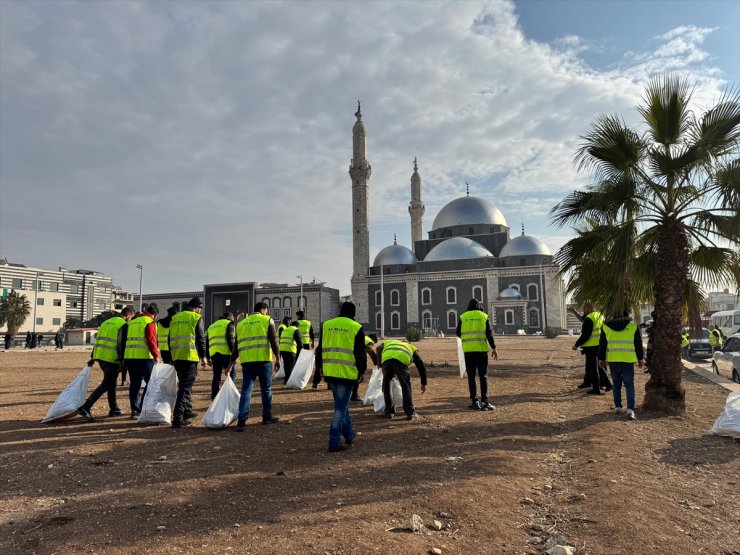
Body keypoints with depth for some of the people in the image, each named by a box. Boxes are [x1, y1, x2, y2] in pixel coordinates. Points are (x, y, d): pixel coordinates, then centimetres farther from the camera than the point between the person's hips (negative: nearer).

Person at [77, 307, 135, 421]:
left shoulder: (107, 322, 18)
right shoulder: (124, 325, -7)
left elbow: (98, 340, 19)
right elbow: (121, 344, -15)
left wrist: (93, 357, 22)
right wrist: (121, 360, -14)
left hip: (100, 356, 9)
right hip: (112, 358, -9)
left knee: (112, 382, 18)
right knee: (105, 385, -5)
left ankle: (113, 409, 23)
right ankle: (85, 407, -14)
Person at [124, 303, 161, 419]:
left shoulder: (132, 322, 18)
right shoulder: (150, 322, -5)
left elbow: (126, 339, 22)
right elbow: (151, 341, -15)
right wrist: (156, 355, -11)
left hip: (129, 356, 7)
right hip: (144, 357, -7)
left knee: (134, 383, 12)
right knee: (151, 383, 2)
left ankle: (135, 410, 14)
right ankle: (143, 408, -1)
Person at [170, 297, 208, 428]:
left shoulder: (175, 318, 15)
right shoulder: (197, 318, -3)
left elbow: (171, 338, 18)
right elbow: (201, 339, -6)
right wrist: (203, 356, 3)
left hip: (176, 357, 7)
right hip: (190, 356, -6)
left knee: (184, 384, 21)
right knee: (186, 386, -3)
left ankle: (187, 411, 31)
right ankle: (178, 418, -8)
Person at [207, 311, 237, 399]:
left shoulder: (212, 326, 27)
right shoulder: (229, 324, 6)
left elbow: (207, 343, 25)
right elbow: (230, 339, -9)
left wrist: (208, 358, 27)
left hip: (214, 354, 6)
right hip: (225, 353, -6)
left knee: (216, 376, 12)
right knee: (232, 373, 4)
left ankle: (214, 398, 13)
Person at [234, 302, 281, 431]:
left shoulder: (241, 323, 16)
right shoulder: (267, 320, 4)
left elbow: (236, 345, 17)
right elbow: (273, 341, -5)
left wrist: (231, 363, 21)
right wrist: (278, 358, -3)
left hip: (246, 361, 3)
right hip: (263, 359, -3)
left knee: (246, 389, 5)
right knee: (266, 389, 10)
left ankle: (241, 420, -4)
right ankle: (267, 417, 19)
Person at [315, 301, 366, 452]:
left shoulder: (326, 325, 9)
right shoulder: (356, 328, -4)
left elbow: (320, 349, 12)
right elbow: (360, 352, -4)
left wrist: (319, 367, 21)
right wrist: (362, 371, 7)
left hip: (329, 372, 5)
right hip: (347, 373, -5)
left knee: (341, 404, 21)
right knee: (340, 407, 0)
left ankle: (349, 435, 32)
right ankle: (334, 442, 0)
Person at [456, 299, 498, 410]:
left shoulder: (463, 317, 5)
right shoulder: (484, 316, 3)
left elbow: (458, 332, 11)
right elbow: (489, 333, -2)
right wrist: (493, 348, 1)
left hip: (468, 350, 1)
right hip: (482, 349, -1)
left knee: (471, 376, 7)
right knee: (483, 376, 4)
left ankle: (474, 401, 6)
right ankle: (485, 401, -3)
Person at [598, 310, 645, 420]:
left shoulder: (606, 326, 3)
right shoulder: (633, 326, -2)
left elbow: (602, 344, 7)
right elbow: (638, 344, 4)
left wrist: (601, 359, 14)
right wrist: (640, 358, 14)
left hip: (612, 361, 2)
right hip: (628, 361, -2)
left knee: (616, 384, 15)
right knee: (629, 385, 2)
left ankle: (618, 407, 19)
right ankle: (630, 409, -8)